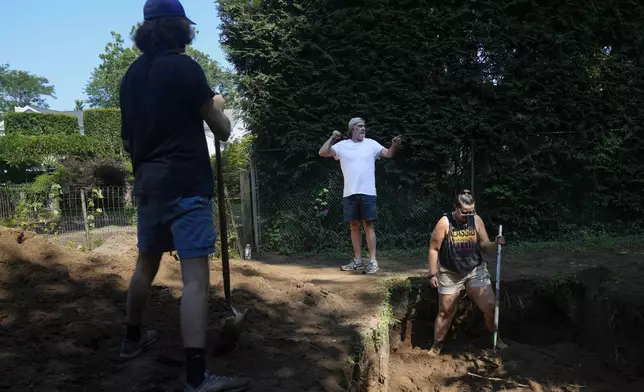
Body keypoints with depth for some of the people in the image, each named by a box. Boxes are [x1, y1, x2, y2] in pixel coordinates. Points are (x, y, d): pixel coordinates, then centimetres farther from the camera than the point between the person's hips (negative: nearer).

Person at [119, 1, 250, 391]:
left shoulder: (131, 75, 13)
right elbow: (223, 131, -5)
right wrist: (218, 106, 15)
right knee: (196, 276, -10)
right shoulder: (184, 67, -9)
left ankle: (133, 338, 39)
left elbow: (128, 138, 20)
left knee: (146, 264, 22)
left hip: (148, 184, 8)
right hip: (186, 184, -8)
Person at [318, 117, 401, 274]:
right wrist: (332, 138, -13)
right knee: (354, 226, 9)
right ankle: (358, 261, 19)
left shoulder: (371, 144, 5)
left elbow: (389, 154, -1)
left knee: (368, 225, -2)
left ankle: (373, 261, 1)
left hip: (367, 192, -2)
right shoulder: (342, 145, 5)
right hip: (349, 193, 2)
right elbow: (322, 153, 0)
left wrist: (394, 145, -22)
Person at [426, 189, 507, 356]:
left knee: (490, 306, -1)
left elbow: (484, 245, -1)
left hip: (476, 271, 2)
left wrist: (496, 244, -24)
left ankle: (495, 338, 25)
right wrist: (433, 274, -11)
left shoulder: (477, 220, -7)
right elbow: (434, 249, -11)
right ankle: (437, 345, 26)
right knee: (445, 311, 8)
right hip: (450, 274, -2)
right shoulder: (445, 222, -16)